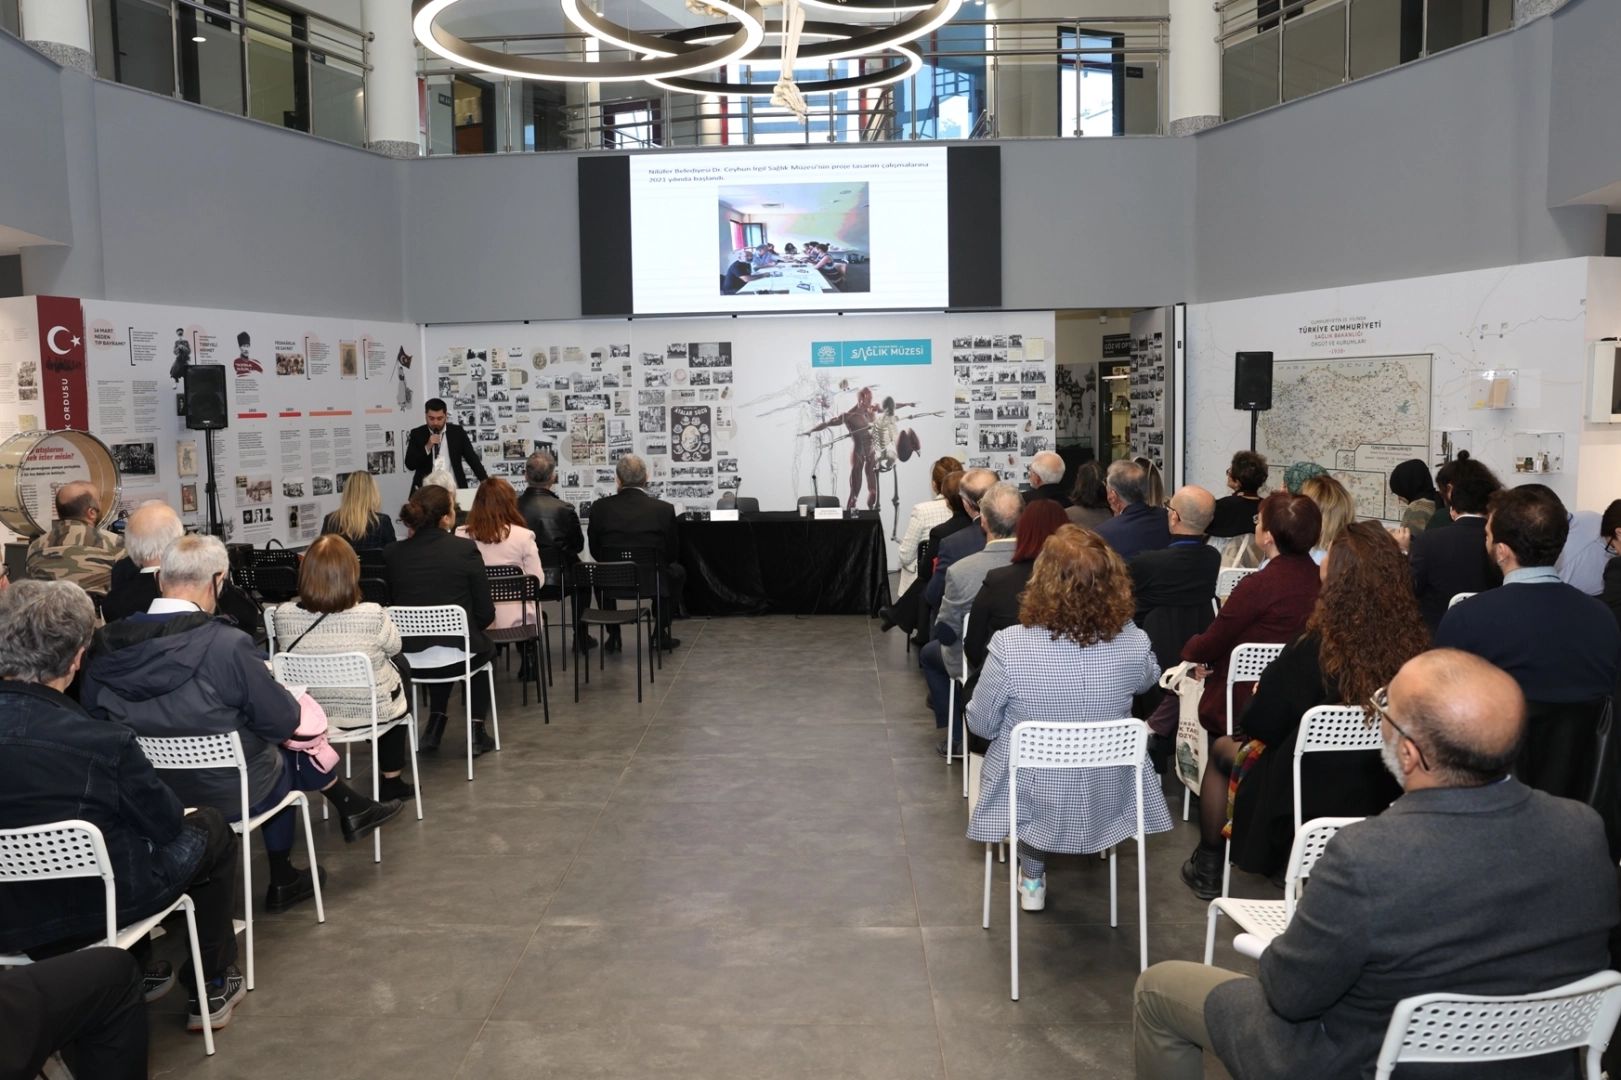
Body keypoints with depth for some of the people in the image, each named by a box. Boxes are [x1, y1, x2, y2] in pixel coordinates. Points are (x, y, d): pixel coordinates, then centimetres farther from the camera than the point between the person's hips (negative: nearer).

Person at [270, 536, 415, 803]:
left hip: (311, 712, 4)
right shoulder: (372, 616, -29)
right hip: (371, 710, -4)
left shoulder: (284, 616, -20)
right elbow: (394, 647, -7)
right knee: (403, 682, 33)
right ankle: (391, 782, 41)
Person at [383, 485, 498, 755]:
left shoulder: (392, 553, -5)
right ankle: (477, 732, 26)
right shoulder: (465, 549, -13)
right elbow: (486, 614, -8)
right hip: (456, 655, -3)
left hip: (409, 659, 3)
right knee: (485, 650, 33)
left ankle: (434, 727, 32)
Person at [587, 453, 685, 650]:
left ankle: (613, 635, 32)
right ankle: (661, 633, 25)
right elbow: (672, 554, 0)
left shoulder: (600, 507, -9)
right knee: (678, 572, 32)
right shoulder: (664, 509, -12)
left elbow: (595, 552, 4)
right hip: (652, 580, -1)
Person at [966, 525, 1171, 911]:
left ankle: (1032, 880, 46)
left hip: (1033, 797, -1)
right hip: (1105, 799, 2)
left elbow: (981, 725, -13)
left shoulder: (1009, 645, -30)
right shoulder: (1133, 643, -22)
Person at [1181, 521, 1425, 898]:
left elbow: (1257, 725, -15)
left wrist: (1260, 692, 7)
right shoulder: (1413, 644, -17)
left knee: (1222, 748, 23)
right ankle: (1284, 869, 43)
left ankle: (1208, 866, 36)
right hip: (1380, 799, 5)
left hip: (1306, 800, -5)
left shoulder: (1313, 649, -29)